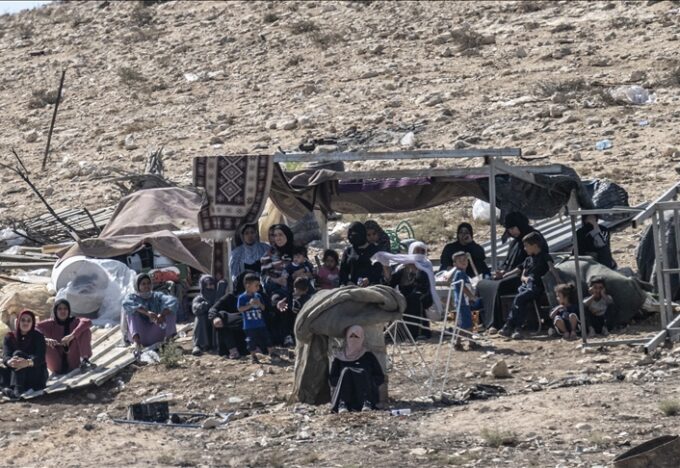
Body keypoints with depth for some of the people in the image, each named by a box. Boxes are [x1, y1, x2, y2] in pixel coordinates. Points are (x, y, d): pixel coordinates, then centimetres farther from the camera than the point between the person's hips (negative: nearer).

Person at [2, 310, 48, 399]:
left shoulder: (38, 337, -4)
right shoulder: (9, 337, 3)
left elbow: (40, 358, -19)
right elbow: (5, 356, -13)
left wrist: (28, 362, -44)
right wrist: (10, 362, -40)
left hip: (36, 376, -3)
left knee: (18, 354, -28)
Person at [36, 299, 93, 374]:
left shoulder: (74, 321, 2)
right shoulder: (49, 324, 4)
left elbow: (87, 322, -21)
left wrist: (72, 335, -33)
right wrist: (46, 339, -30)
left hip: (73, 364, 0)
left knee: (85, 330, -13)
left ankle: (84, 360, -28)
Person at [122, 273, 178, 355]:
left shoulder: (156, 296, 8)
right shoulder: (132, 297, 4)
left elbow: (173, 301, -13)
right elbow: (126, 304, -23)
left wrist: (162, 315, -31)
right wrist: (147, 313, -36)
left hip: (156, 335, 2)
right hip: (140, 335, -2)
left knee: (169, 311, -13)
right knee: (133, 311, -23)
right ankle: (137, 343, -47)